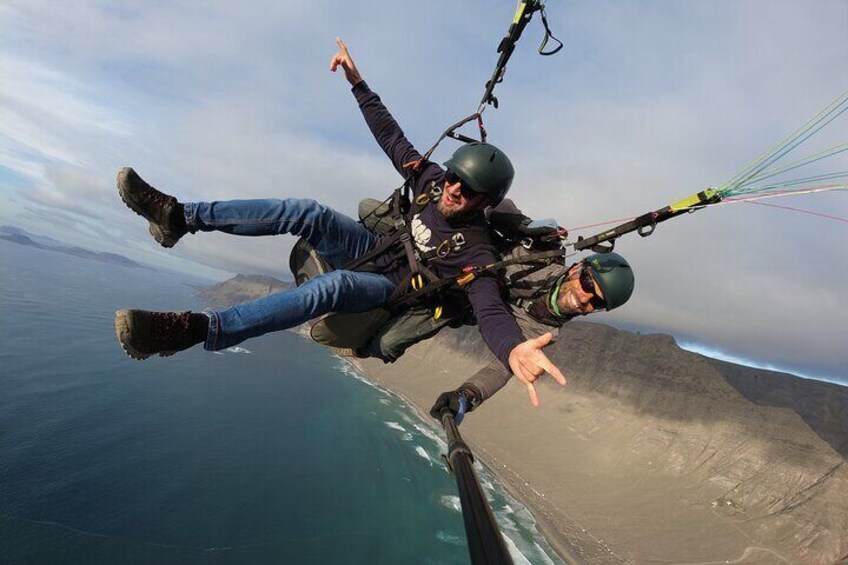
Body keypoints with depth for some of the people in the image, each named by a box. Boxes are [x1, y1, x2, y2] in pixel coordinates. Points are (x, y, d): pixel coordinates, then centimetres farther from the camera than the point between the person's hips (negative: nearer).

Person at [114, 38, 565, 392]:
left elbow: (490, 310, -39)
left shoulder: (476, 250, -23)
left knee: (333, 286, -39)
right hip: (372, 247, 7)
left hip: (388, 288, -6)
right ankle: (180, 217, -17)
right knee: (308, 213, -17)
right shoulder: (432, 179, -5)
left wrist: (513, 348, -61)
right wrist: (357, 82, 4)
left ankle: (195, 329, -45)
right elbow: (390, 136, 4)